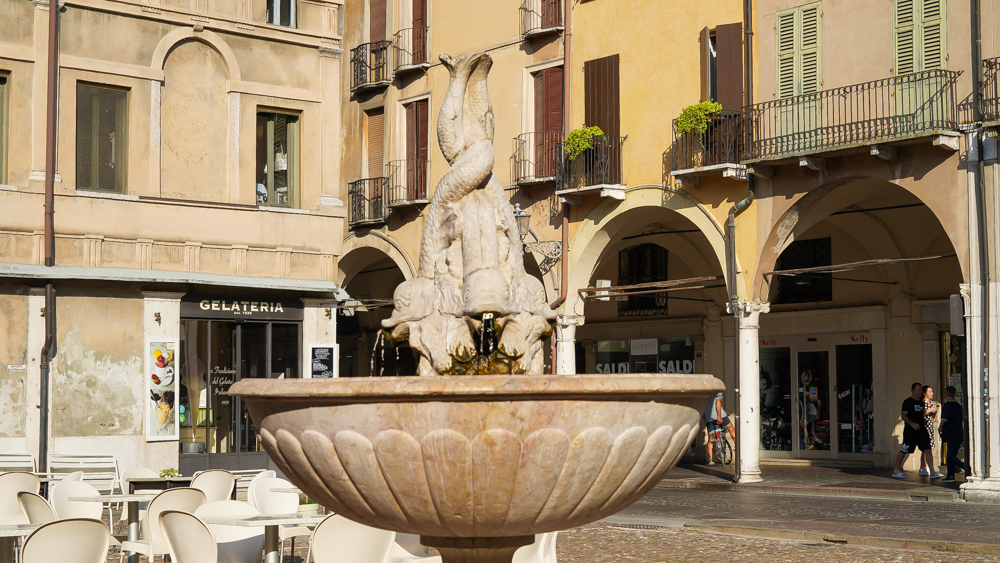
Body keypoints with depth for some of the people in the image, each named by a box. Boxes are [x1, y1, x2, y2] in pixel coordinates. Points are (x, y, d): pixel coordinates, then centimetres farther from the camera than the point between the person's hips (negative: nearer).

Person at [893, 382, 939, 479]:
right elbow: (903, 415, -15)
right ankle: (896, 470, 19)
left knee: (927, 450, -4)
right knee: (904, 450, 2)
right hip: (910, 431, -6)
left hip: (921, 430, 6)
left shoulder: (921, 402, 15)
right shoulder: (908, 402, -7)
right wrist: (912, 424, -27)